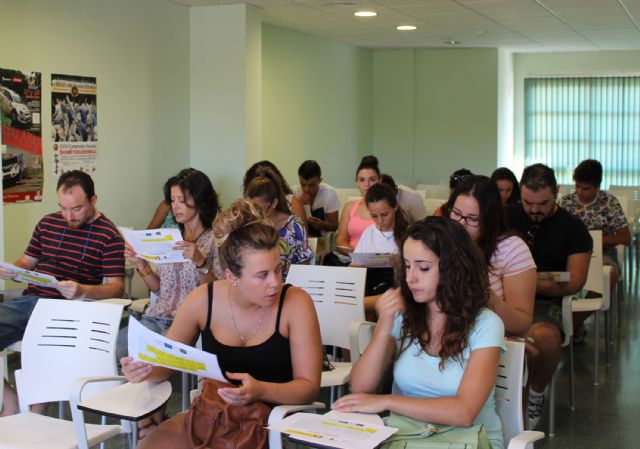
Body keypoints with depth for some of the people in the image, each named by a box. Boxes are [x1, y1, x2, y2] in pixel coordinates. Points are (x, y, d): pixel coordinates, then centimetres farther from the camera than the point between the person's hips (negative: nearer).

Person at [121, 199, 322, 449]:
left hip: (272, 420, -2)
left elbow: (309, 386, -13)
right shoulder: (202, 301, -7)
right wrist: (145, 370, -18)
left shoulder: (296, 303, -16)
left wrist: (261, 391, -33)